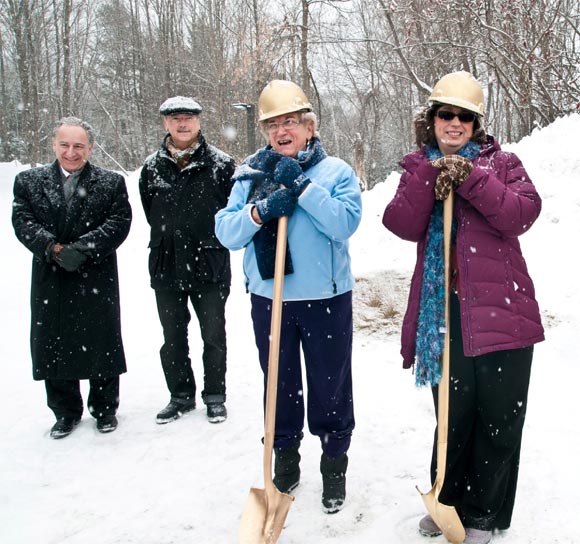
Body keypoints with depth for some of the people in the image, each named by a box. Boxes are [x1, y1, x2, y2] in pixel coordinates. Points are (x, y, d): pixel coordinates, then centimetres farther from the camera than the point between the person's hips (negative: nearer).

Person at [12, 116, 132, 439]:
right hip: (50, 283, 2)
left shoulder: (111, 183, 3)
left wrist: (82, 249, -20)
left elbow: (119, 222, -8)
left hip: (97, 281, -1)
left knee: (102, 347, 8)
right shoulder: (29, 181, 7)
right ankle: (66, 412, 26)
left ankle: (105, 409, 27)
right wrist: (53, 248, -19)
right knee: (53, 349, 9)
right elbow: (23, 222, -3)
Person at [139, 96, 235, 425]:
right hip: (166, 267, 3)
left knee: (214, 336, 7)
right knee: (173, 338, 12)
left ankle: (215, 397, 24)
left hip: (209, 265, -3)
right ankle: (181, 396, 28)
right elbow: (150, 211, 14)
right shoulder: (153, 166, 3)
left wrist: (213, 238, -1)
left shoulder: (221, 163, -5)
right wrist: (170, 235, 8)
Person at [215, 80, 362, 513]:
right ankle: (285, 461, 35)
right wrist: (261, 210, -21)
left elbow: (345, 224, -18)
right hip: (269, 299, 3)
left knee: (330, 387, 8)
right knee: (279, 384, 15)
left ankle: (334, 464, 29)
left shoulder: (336, 171, -2)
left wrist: (302, 187, -21)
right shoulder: (252, 174, 5)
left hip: (326, 299, -2)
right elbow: (227, 233, -3)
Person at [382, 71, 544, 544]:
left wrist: (471, 180, -19)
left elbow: (522, 214, -12)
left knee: (498, 417, 5)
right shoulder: (420, 167, 11)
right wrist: (428, 174, -15)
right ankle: (448, 501, 33)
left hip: (500, 309, -1)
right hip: (443, 310, 2)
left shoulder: (501, 163, 6)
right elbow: (404, 226, -6)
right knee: (454, 411, 15)